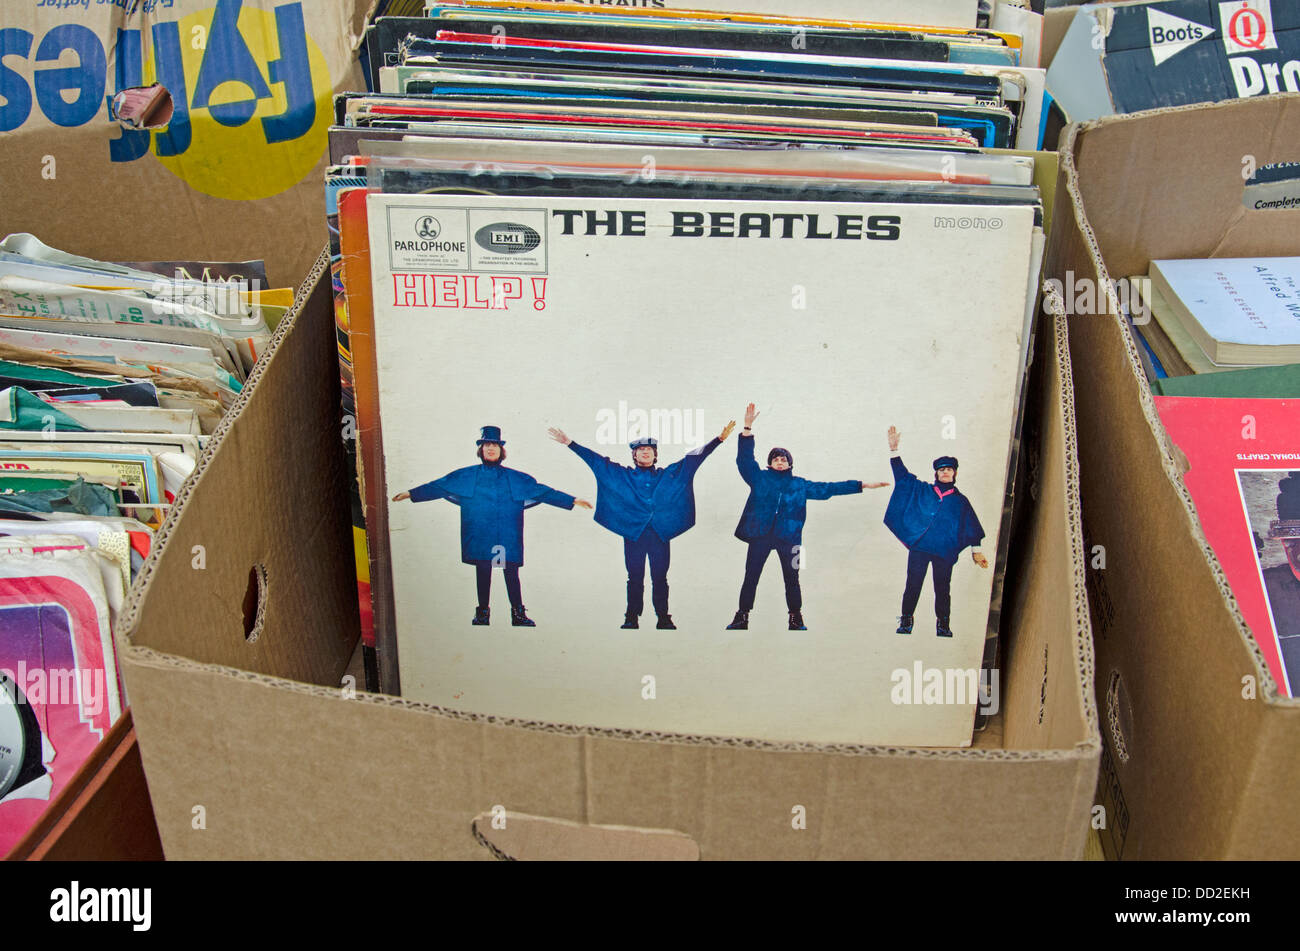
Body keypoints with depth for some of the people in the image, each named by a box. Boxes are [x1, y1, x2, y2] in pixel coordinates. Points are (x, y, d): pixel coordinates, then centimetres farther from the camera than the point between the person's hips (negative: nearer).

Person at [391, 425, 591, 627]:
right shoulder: (466, 476, 9)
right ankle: (482, 613, 15)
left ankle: (519, 614, 7)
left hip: (508, 537, 0)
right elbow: (438, 487, 9)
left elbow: (542, 492, 10)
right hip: (480, 536, 0)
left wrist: (573, 501, 6)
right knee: (482, 573, 3)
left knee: (511, 573, -2)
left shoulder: (515, 478, 9)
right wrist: (410, 494, 3)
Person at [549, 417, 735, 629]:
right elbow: (596, 460, 8)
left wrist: (720, 438, 10)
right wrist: (570, 443, 4)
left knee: (660, 578, 3)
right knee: (635, 578, 2)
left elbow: (695, 457, 13)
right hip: (633, 533, 0)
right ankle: (632, 619, 8)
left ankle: (663, 619, 9)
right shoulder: (623, 475, 10)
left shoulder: (668, 475, 12)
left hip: (660, 534, 1)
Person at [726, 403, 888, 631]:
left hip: (788, 536, 2)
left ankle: (796, 620, 13)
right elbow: (745, 458, 1)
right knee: (750, 576, -2)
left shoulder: (800, 484, 16)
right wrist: (748, 428, -9)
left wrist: (862, 485, 18)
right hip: (760, 535, -1)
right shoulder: (760, 478, 11)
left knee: (791, 579, 3)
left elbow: (827, 488, 19)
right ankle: (742, 617, 4)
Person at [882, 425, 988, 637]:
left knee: (942, 588, 1)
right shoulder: (922, 490, 10)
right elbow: (902, 474, 8)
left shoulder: (960, 501, 11)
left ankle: (943, 624, 12)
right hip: (919, 547, 0)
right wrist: (894, 449, -1)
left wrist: (976, 551, 12)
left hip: (944, 551, 0)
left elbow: (971, 528, 15)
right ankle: (906, 621, 7)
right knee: (913, 585, -3)